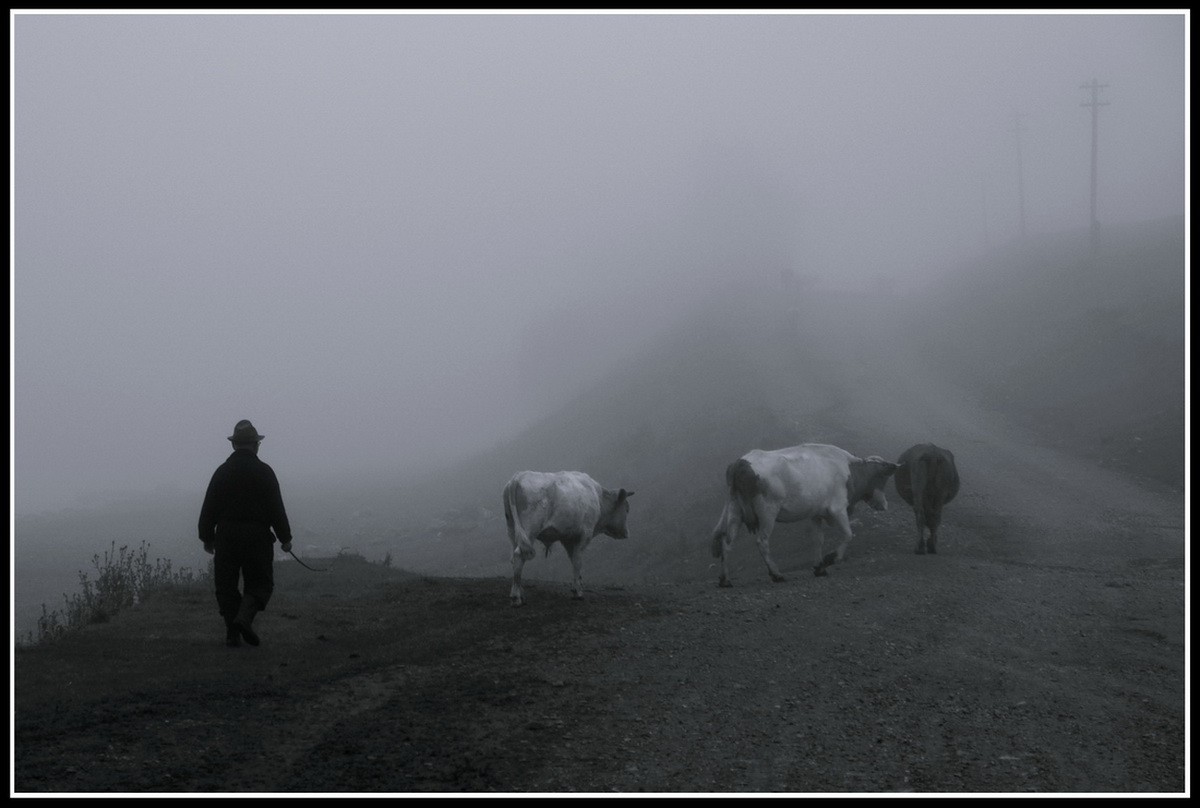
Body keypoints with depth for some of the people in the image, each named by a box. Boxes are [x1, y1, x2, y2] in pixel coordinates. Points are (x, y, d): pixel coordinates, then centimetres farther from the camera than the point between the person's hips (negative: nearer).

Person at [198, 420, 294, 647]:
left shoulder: (222, 472, 4)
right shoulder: (264, 472, -3)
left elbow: (208, 509, 4)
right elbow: (277, 509, -4)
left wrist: (207, 538, 13)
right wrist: (285, 538, 3)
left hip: (226, 537, 2)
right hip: (257, 537, -2)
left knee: (226, 586, 9)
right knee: (260, 584, 8)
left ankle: (232, 633, 4)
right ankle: (244, 618, -15)